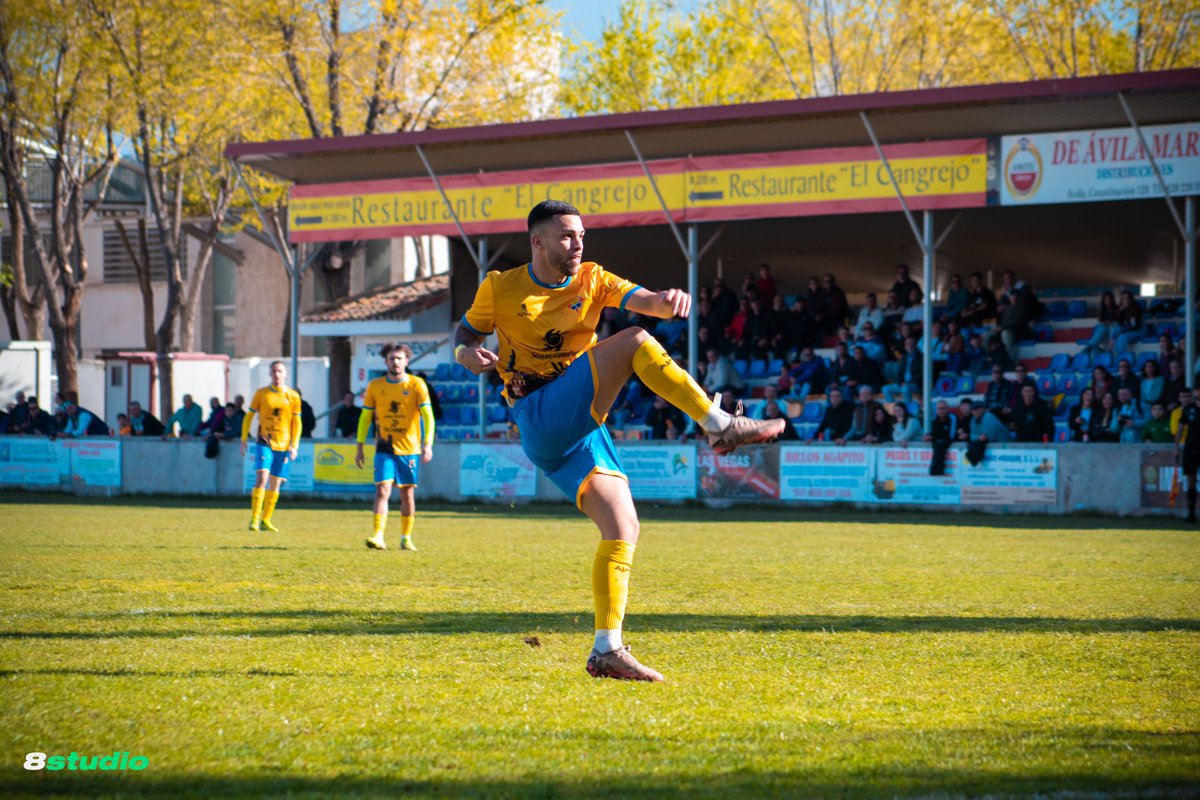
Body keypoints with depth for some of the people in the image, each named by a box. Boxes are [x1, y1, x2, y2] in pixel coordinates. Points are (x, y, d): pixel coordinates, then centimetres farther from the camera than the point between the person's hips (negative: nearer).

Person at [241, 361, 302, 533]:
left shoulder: (293, 396, 4)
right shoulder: (261, 394, 3)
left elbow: (296, 422, 8)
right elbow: (249, 417, 9)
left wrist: (294, 446, 1)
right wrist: (244, 440, 4)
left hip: (283, 445, 2)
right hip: (264, 442, -2)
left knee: (275, 483, 5)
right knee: (262, 477, -17)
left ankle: (265, 520, 16)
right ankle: (254, 519, -17)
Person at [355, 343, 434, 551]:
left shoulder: (416, 385, -4)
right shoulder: (375, 386, 3)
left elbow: (427, 416, -10)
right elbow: (365, 417, 10)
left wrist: (427, 444, -22)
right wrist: (360, 447, 7)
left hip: (409, 448, 0)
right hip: (385, 447, 0)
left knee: (407, 494, 6)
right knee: (383, 489, -14)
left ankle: (406, 538, 19)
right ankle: (378, 537, -21)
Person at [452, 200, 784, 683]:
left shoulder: (592, 280, 8)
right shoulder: (499, 289, 1)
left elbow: (642, 301, -9)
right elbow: (465, 336, 13)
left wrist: (667, 301, -33)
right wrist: (468, 354, -12)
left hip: (580, 425, 5)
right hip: (539, 420, -5)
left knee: (622, 527, -7)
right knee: (634, 342, -21)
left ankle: (607, 651, -4)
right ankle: (721, 427, -25)